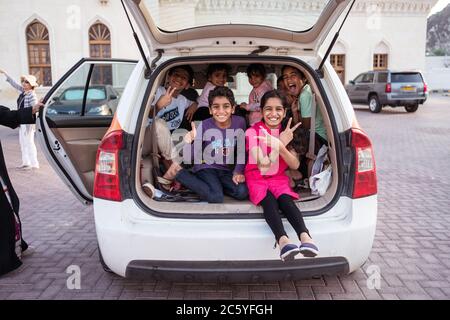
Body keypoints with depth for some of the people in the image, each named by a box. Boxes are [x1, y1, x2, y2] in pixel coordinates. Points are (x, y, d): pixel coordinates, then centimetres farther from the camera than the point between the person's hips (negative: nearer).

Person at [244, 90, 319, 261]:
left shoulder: (287, 133, 4)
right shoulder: (252, 132, -9)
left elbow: (295, 165, -5)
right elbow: (262, 164, -18)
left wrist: (281, 147, -22)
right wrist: (281, 143, -24)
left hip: (278, 178, 3)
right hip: (257, 178, -3)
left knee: (286, 200, -29)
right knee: (269, 202, -32)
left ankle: (305, 237, -48)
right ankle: (283, 240, -53)